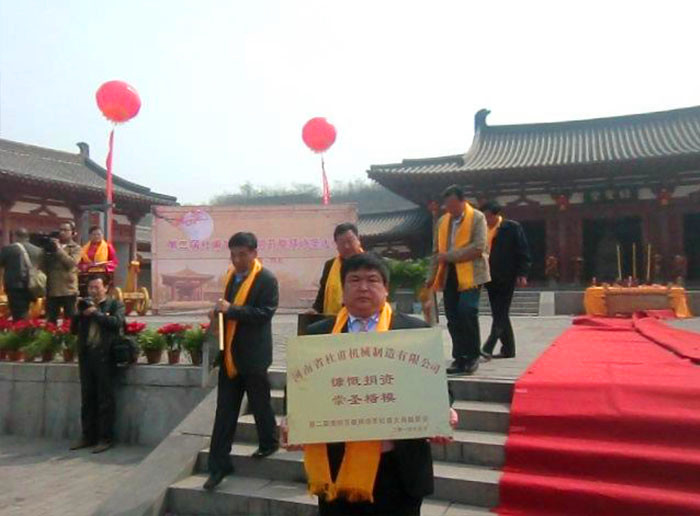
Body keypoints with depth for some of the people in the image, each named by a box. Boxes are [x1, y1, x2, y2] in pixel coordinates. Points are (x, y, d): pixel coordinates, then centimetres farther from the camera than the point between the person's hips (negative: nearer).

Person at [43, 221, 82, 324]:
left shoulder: (76, 248, 2)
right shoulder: (51, 246, 14)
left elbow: (72, 263, -16)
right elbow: (44, 266, 12)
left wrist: (59, 249, -12)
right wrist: (47, 251, -3)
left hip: (68, 290, -4)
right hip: (52, 290, 4)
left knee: (69, 320, 1)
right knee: (50, 320, 9)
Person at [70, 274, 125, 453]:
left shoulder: (115, 304, 3)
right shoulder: (86, 304, 17)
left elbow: (116, 322, -15)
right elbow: (73, 329, 16)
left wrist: (95, 313, -10)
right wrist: (79, 313, 0)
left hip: (104, 356, -5)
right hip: (86, 356, 5)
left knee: (105, 399, -2)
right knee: (87, 399, 10)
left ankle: (105, 439, 3)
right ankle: (88, 436, 19)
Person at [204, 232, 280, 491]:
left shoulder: (267, 279, -11)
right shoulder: (231, 276, 12)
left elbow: (264, 313, -20)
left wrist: (231, 310, -24)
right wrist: (219, 313, 1)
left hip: (253, 355, -6)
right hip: (229, 354, 6)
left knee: (260, 404, 11)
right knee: (224, 411, 7)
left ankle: (269, 443, 35)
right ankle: (219, 465, 13)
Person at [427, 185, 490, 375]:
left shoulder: (477, 218, -2)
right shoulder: (442, 221, 15)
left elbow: (478, 248, -14)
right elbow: (436, 252, 18)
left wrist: (449, 255, -15)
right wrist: (432, 276, 9)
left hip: (470, 275, -5)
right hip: (449, 276, 5)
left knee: (467, 312, -15)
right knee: (453, 318, 4)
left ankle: (473, 356, 1)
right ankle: (459, 357, 14)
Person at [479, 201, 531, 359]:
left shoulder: (513, 227, -3)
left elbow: (523, 252, -5)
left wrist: (522, 274, -13)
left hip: (506, 278, -6)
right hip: (491, 279, 6)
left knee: (500, 313, -7)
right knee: (499, 314, 10)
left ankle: (488, 347, -11)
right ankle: (508, 349, 20)